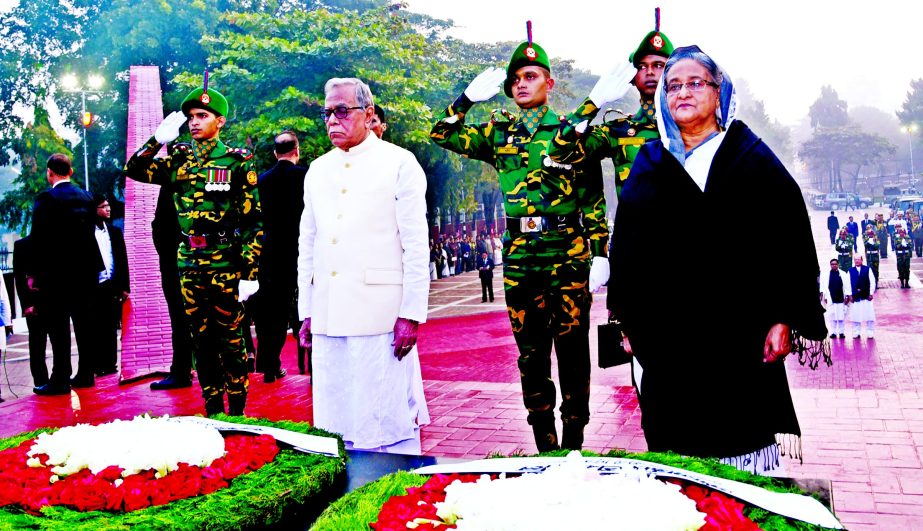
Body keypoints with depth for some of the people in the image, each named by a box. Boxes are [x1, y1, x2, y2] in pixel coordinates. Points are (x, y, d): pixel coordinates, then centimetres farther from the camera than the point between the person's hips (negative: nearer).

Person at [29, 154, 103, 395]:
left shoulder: (46, 199, -10)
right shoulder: (86, 197, 7)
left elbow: (38, 238, -12)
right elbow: (89, 232, 9)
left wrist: (38, 274, -6)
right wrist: (85, 262, 14)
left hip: (57, 271, -6)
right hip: (85, 269, 6)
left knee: (58, 326, -2)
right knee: (83, 323, 11)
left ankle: (60, 379, -2)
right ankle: (85, 375, 16)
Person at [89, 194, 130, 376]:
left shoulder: (115, 232, 14)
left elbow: (123, 260, 12)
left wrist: (124, 286, 6)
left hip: (112, 286, 4)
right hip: (93, 287, -3)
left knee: (111, 327, 6)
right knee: (95, 328, 1)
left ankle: (110, 364, 11)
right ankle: (98, 365, 5)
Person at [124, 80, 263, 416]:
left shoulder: (237, 162, -2)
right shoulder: (180, 159, 12)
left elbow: (253, 221, -4)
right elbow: (134, 171, 8)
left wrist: (249, 272, -9)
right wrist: (159, 139, -3)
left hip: (226, 266, -5)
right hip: (189, 265, 5)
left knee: (230, 340, 0)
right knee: (201, 340, 10)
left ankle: (237, 411, 11)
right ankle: (212, 410, 21)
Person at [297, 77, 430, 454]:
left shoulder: (399, 164, 0)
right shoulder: (317, 171, 16)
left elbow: (416, 245, -5)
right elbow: (307, 246, 18)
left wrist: (411, 313, -10)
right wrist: (306, 312, 13)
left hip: (381, 316, -5)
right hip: (327, 318, 5)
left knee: (387, 421, -2)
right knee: (334, 419, 9)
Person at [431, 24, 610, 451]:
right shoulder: (499, 135, 12)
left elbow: (594, 199, 2)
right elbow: (442, 135, 11)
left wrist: (600, 253, -4)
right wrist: (470, 97, 0)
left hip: (569, 256, -3)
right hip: (519, 260, 3)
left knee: (572, 349, 1)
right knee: (531, 353, 8)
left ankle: (574, 441, 12)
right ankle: (544, 443, 19)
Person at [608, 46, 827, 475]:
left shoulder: (752, 158, 4)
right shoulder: (649, 165, 10)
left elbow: (793, 240, -1)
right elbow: (623, 249, 10)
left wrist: (785, 320, -8)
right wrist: (628, 322, 7)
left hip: (742, 336, -1)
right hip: (667, 339, 2)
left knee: (743, 440, 3)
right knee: (678, 447, 6)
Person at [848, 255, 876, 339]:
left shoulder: (868, 269, 4)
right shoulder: (850, 270, 7)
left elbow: (872, 282, 3)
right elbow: (848, 283, 6)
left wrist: (871, 293, -3)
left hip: (866, 296, -1)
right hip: (855, 297, 1)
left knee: (869, 315, 0)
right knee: (855, 315, 2)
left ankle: (870, 332, 7)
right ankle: (856, 333, 10)